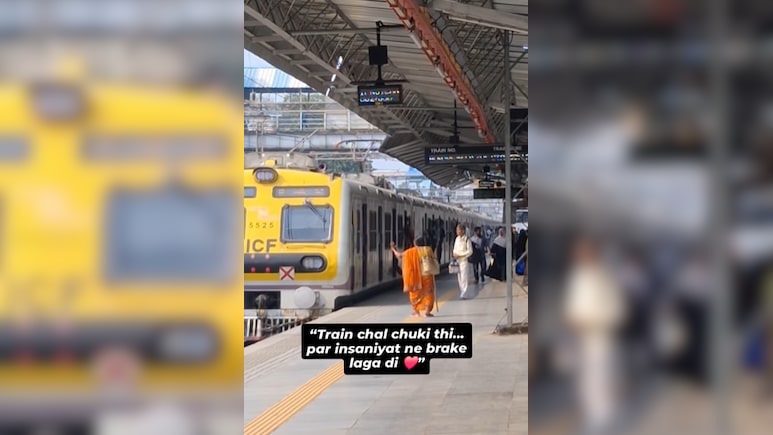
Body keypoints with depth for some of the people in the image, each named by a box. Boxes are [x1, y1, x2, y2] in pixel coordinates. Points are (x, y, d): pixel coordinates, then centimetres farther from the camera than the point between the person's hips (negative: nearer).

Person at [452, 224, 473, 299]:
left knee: (464, 277, -9)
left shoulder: (467, 239, -11)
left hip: (464, 260, -7)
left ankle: (464, 294, -9)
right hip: (457, 261, 7)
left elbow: (470, 251, -13)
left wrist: (459, 255, -16)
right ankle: (462, 292, 17)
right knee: (460, 277, 9)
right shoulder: (457, 239, 10)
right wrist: (453, 253, -3)